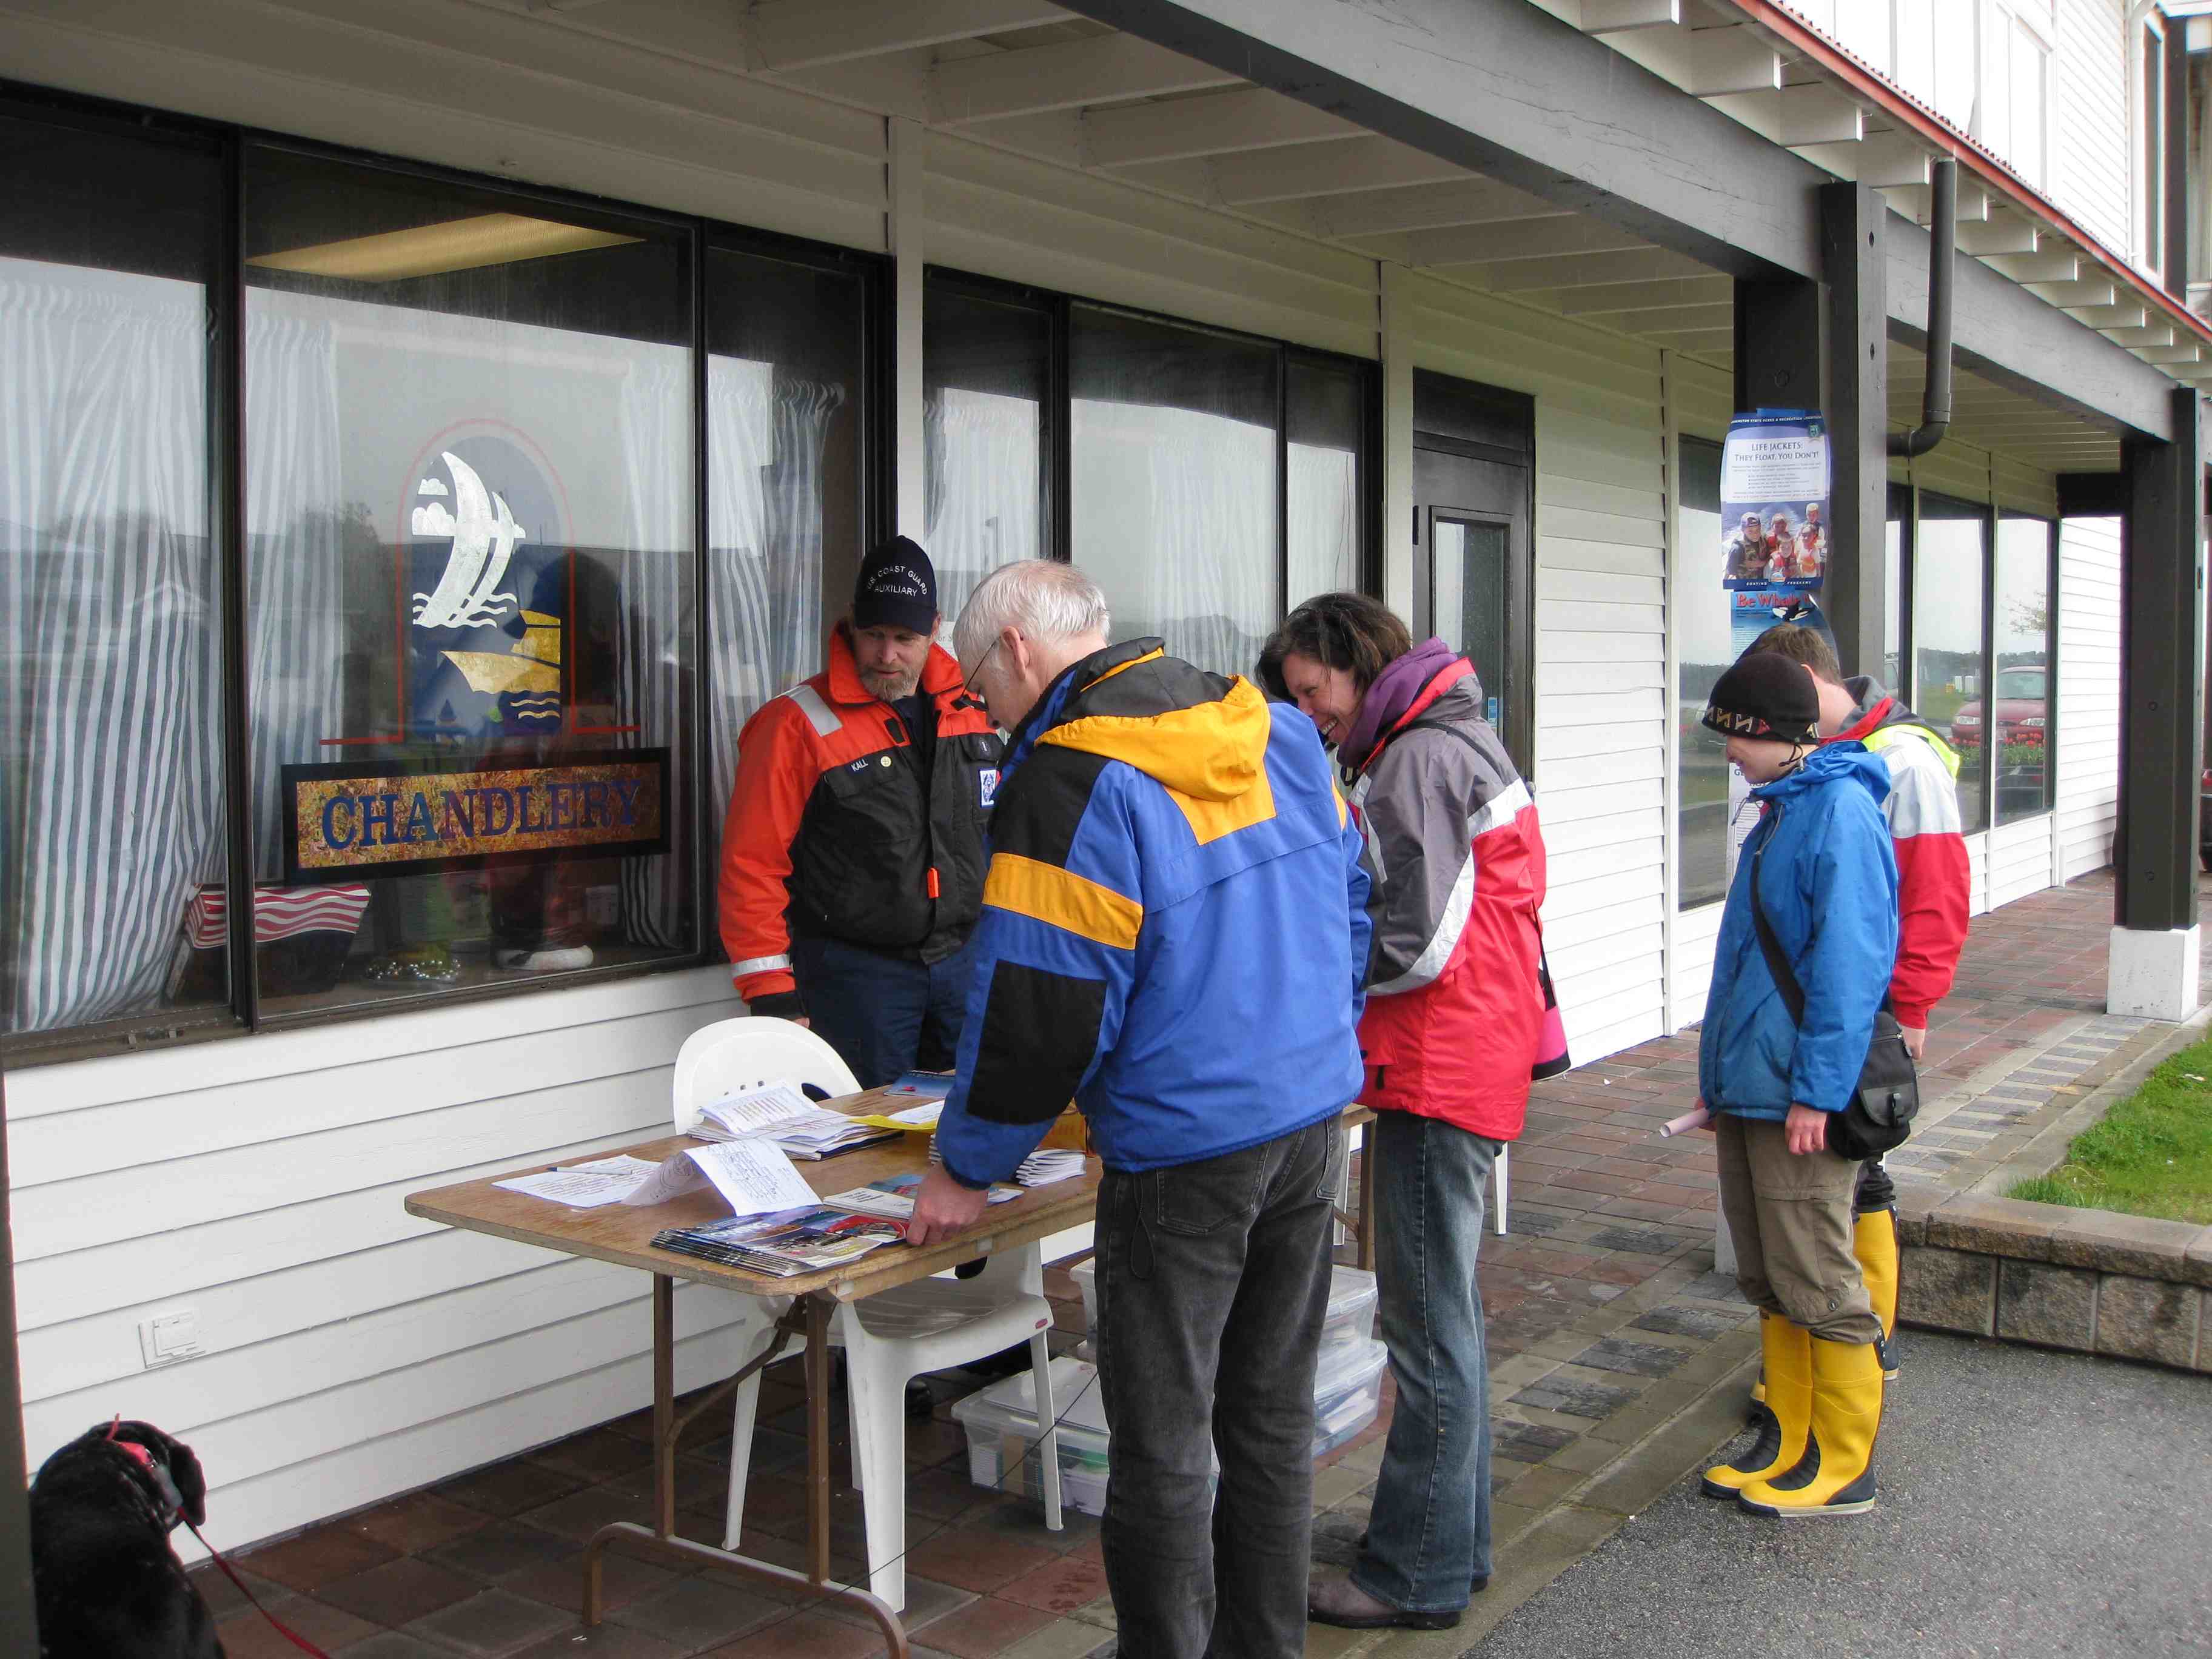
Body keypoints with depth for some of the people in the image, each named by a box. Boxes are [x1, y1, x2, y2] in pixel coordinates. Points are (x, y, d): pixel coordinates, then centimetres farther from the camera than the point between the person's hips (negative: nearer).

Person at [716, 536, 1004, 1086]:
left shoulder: (971, 711, 8)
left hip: (963, 961, 5)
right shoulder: (797, 723, -9)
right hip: (855, 974, -5)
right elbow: (753, 864, -11)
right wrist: (771, 994, -14)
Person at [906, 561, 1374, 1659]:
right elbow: (1350, 898, 15)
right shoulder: (1278, 729, 7)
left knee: (1162, 1445, 6)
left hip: (1181, 1154, -8)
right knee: (1272, 1415, 19)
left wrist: (967, 1167, -6)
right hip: (1314, 1118, 8)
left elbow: (1039, 1001, -18)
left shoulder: (1071, 775, -16)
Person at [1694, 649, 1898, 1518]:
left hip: (1800, 1099, -10)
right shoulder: (1783, 809, 14)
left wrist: (1816, 1092, -22)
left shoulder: (1840, 811, -16)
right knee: (1769, 1281, 15)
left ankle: (1843, 1469, 11)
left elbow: (1850, 964, -21)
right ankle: (1790, 1443, 26)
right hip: (1750, 1090, 10)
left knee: (1818, 1285, 0)